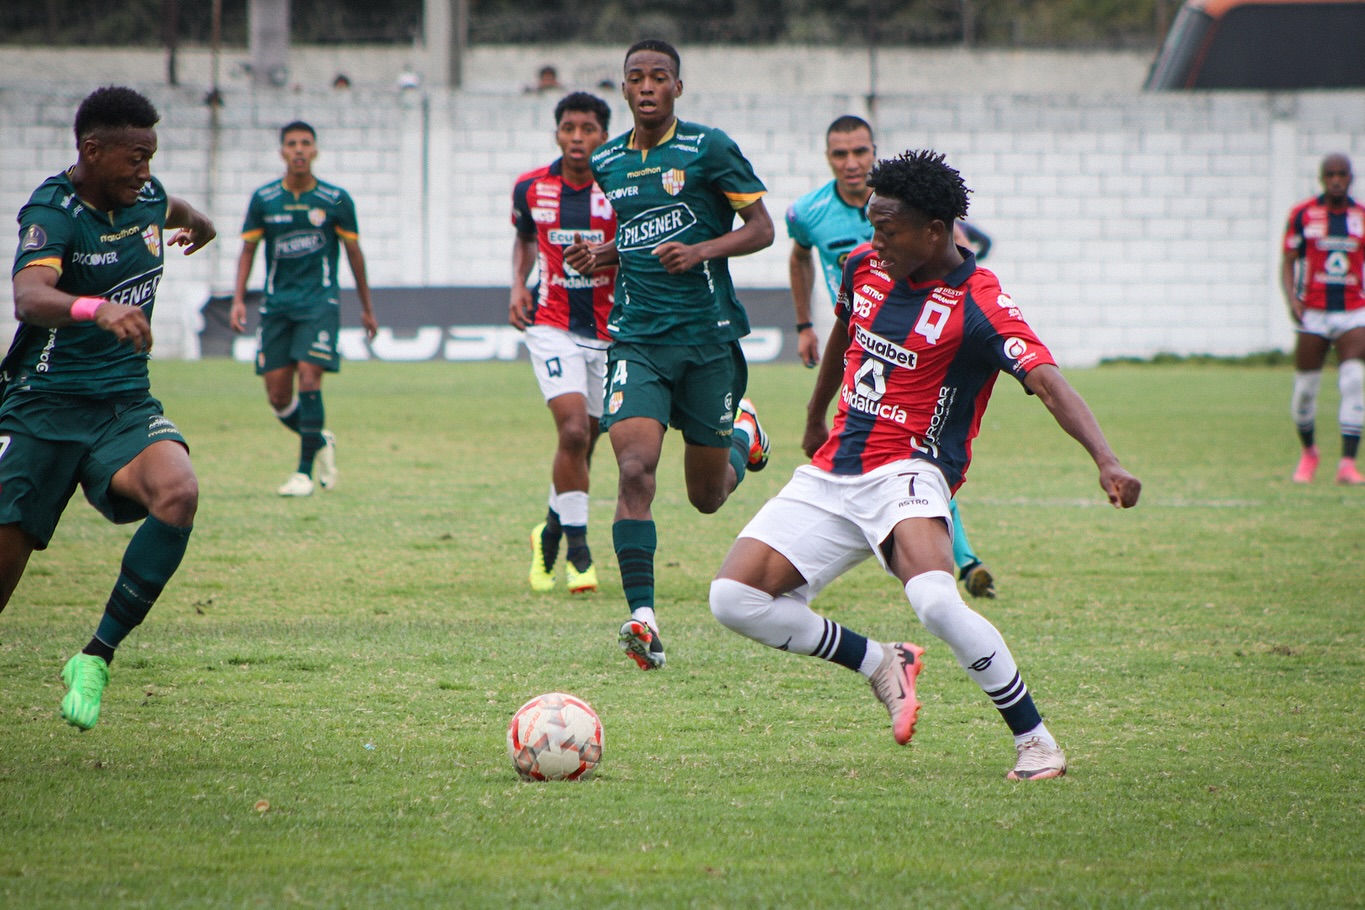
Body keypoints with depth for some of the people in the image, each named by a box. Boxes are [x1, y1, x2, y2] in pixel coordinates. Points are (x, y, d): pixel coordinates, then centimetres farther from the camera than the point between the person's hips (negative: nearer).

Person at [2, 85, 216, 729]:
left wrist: (197, 222, 56)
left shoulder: (144, 194, 6)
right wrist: (94, 307, -56)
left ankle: (95, 658, -18)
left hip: (127, 407, 5)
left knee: (177, 493, -27)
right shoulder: (52, 212, -16)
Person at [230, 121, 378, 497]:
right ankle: (321, 441, 28)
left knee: (309, 377, -17)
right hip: (276, 305, 3)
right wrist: (238, 300, -2)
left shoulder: (336, 200, -1)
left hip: (319, 300, -3)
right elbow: (248, 250, 9)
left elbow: (354, 252, 8)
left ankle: (305, 472, -13)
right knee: (277, 394, 0)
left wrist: (366, 307, 13)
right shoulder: (263, 199, 3)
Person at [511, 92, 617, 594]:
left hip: (609, 331, 1)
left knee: (584, 441, 10)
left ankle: (550, 534, 35)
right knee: (574, 430, -19)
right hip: (552, 327, -1)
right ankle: (577, 552, -9)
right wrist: (518, 285, 4)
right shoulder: (531, 188, -1)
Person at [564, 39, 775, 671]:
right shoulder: (607, 163, 10)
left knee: (707, 496, 10)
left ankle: (744, 438, 47)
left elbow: (761, 228, -2)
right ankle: (642, 617, -22)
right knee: (635, 470, -21)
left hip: (709, 338, -2)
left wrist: (702, 250, -19)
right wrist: (600, 257, 4)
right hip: (637, 337, 2)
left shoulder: (708, 149, -5)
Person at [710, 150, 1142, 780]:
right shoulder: (866, 266, 6)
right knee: (735, 598, -8)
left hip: (905, 473, -7)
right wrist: (815, 419, 41)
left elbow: (1048, 384, -26)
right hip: (829, 475, 7)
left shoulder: (978, 306, -14)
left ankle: (1035, 740, -17)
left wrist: (1105, 460, -41)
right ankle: (880, 663, 13)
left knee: (936, 600, -35)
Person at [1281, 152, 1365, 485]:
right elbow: (1288, 262, 3)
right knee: (1305, 389, 4)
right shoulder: (1303, 214, 1)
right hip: (1313, 314, 0)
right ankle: (1308, 452, 31)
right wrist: (1292, 299, -12)